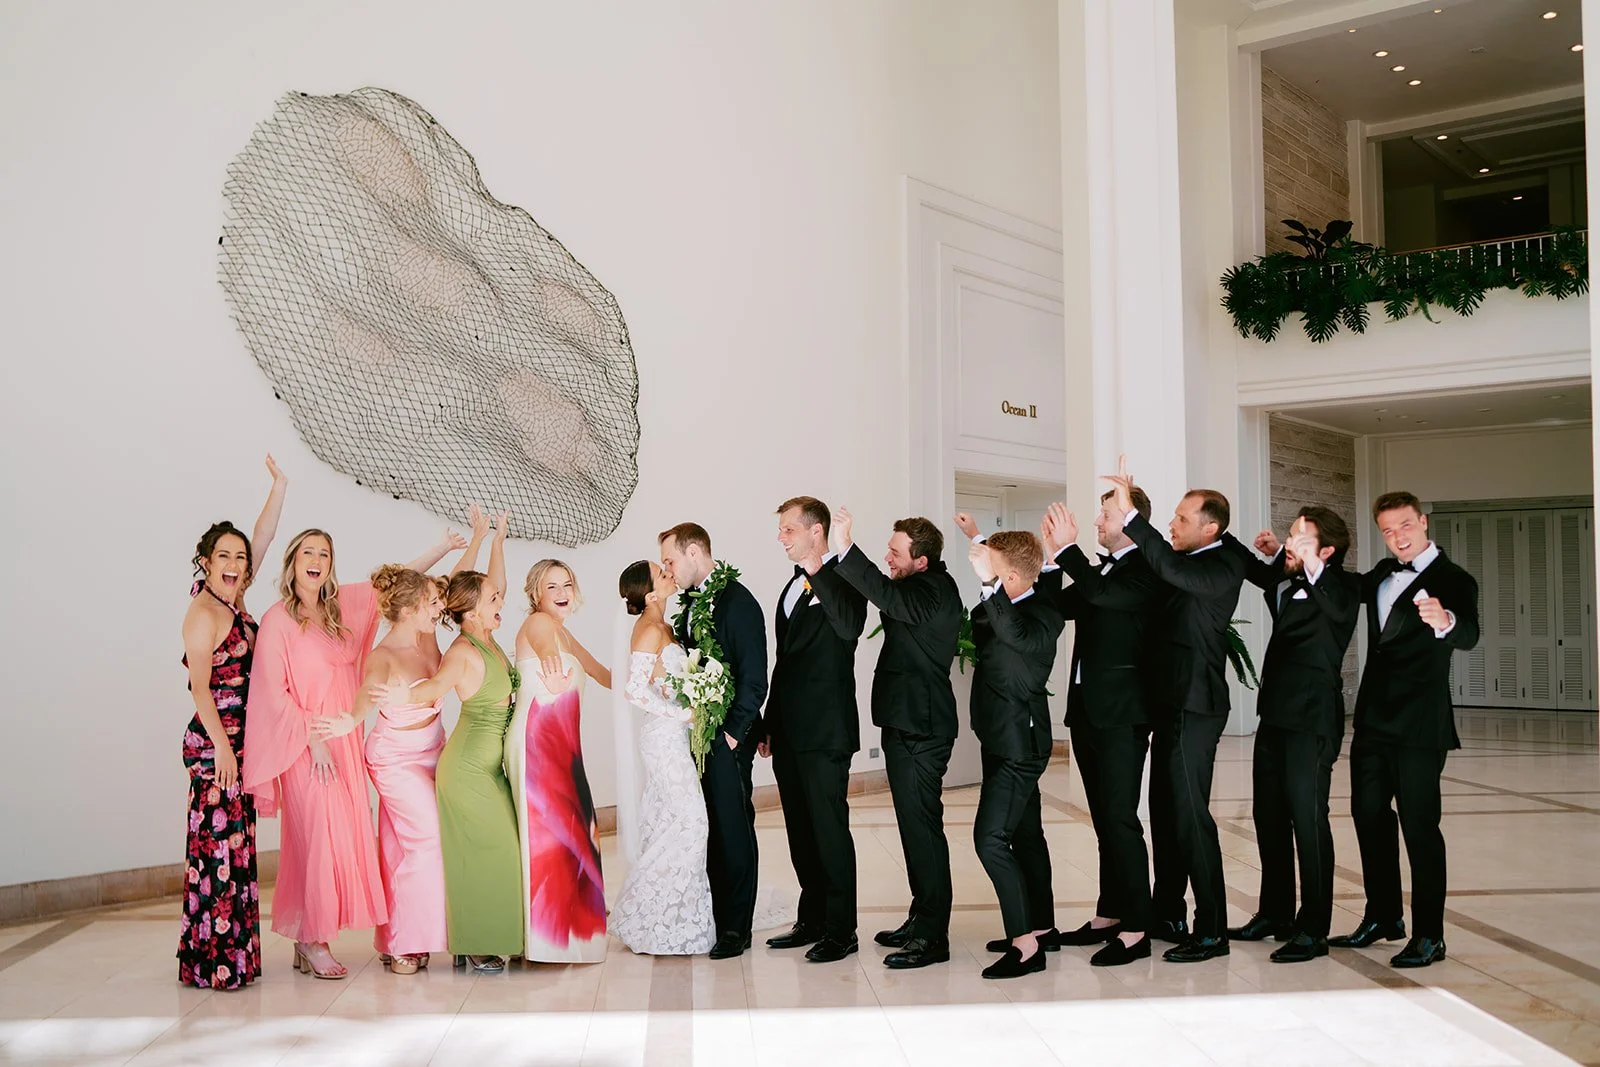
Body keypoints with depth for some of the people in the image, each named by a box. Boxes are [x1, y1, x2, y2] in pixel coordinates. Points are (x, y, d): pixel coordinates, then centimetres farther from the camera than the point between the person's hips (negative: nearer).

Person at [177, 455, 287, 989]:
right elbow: (200, 688, -15)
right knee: (217, 844, -6)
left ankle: (232, 955, 17)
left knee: (235, 845, 10)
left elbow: (262, 541, 14)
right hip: (214, 743, -9)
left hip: (235, 740, 9)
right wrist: (220, 744, -18)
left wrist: (279, 488, 10)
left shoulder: (233, 600, 10)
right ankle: (212, 961, -1)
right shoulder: (203, 614, -11)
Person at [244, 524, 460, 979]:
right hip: (306, 746, -6)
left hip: (343, 742, 6)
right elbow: (274, 693, -9)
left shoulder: (342, 606, 8)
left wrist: (442, 548, 15)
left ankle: (307, 941, 13)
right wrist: (314, 741, -12)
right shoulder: (278, 620, -7)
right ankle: (312, 944, 2)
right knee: (317, 837, -7)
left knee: (342, 836, 4)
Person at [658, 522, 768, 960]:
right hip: (695, 736, 7)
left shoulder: (738, 602, -11)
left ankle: (736, 927, 10)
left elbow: (754, 678, -13)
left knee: (734, 829, 1)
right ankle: (714, 919, 18)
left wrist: (733, 733, -13)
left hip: (726, 739, -7)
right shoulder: (692, 603, 13)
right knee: (710, 829, 10)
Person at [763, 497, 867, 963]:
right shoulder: (792, 588, 17)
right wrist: (769, 724, 20)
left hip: (825, 731, -9)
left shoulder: (842, 580, -8)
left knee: (830, 828, -3)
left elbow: (850, 627, -30)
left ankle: (841, 930, 6)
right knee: (800, 831, 14)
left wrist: (817, 572, -28)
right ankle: (812, 920, 25)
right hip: (789, 731, 9)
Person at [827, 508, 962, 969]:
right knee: (916, 824, 17)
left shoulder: (933, 591, -19)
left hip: (921, 728, -11)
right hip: (908, 723, 11)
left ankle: (932, 936, 0)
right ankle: (923, 918, 28)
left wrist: (846, 549, -43)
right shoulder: (927, 587, 14)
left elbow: (891, 598, -37)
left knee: (922, 827, -6)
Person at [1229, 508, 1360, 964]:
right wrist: (1271, 551, 11)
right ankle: (1275, 914, 28)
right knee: (1269, 816, 15)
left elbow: (1337, 607, -33)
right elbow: (1255, 571, 31)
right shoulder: (1285, 580, 10)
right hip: (1275, 712, 9)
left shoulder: (1342, 586, -10)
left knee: (1307, 818, -5)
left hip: (1312, 718, -8)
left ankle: (1314, 929, 3)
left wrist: (1310, 565, -45)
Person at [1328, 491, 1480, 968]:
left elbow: (1468, 637, -27)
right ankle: (1383, 916, 28)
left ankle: (1428, 935, 5)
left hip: (1419, 726, -7)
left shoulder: (1452, 581, -11)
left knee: (1419, 825, -4)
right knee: (1369, 816, 14)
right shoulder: (1382, 574, 10)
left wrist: (1445, 621, -52)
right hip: (1373, 719, 7)